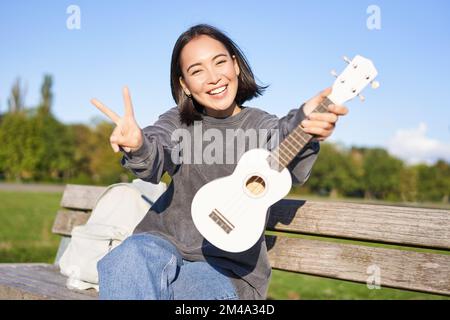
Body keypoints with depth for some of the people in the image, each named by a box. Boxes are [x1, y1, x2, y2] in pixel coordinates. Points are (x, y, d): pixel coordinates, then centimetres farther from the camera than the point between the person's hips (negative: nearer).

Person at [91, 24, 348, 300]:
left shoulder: (260, 125, -1)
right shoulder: (179, 121, 5)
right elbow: (156, 160, -17)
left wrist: (305, 124, -49)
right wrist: (138, 147, -43)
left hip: (227, 267, -2)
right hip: (165, 242, 2)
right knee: (131, 257, -31)